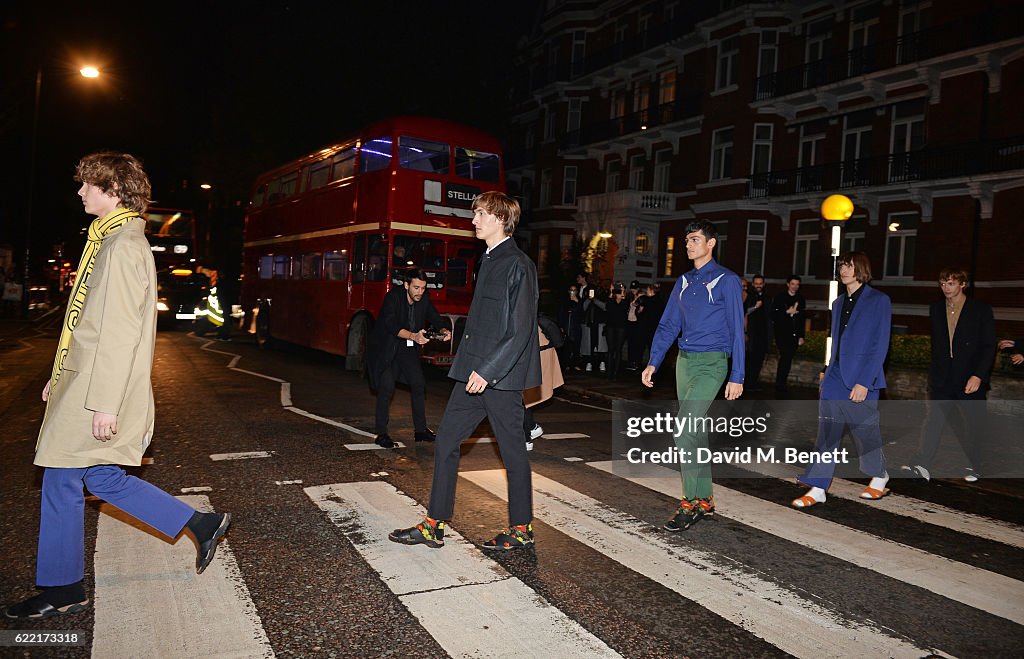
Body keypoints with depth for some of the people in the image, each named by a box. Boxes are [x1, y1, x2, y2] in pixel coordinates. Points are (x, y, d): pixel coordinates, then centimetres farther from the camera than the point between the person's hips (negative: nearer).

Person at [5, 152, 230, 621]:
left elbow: (119, 331, -22)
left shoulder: (123, 247, -16)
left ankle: (62, 591, 19)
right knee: (102, 478, 14)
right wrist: (61, 376, 23)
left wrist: (105, 403, -23)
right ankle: (200, 525, 17)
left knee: (61, 482, 3)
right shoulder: (113, 241, 16)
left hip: (96, 391, -10)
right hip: (83, 382, 10)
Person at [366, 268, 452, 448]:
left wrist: (443, 330, -23)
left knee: (419, 385, 1)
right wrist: (413, 336, -50)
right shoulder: (393, 297, -23)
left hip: (408, 348, 6)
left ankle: (420, 430, 11)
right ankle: (381, 434, -7)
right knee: (387, 387, -14)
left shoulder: (424, 299, -5)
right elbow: (391, 325, -35)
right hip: (385, 347, -6)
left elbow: (435, 317, 0)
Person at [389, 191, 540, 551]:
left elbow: (521, 330, -18)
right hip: (474, 372, 9)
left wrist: (488, 371, -20)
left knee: (513, 450, 4)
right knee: (446, 440, 8)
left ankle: (521, 529, 20)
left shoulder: (517, 265, -12)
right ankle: (434, 525, 18)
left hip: (500, 376, -9)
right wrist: (472, 368, 16)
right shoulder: (488, 261, 16)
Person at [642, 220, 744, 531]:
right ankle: (705, 498, 21)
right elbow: (668, 325, 14)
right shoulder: (684, 282, 14)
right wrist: (653, 362, 5)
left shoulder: (727, 281, -5)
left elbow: (736, 330, -7)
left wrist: (737, 376, -10)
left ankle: (692, 503, -7)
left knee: (684, 430, -16)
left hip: (711, 363, -7)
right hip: (684, 362, 7)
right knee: (695, 431, 11)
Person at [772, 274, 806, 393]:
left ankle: (782, 383, 10)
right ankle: (780, 384, -8)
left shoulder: (801, 299, 13)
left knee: (788, 359, 3)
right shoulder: (780, 298, 1)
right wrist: (787, 312, -17)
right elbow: (774, 316, -5)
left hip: (794, 335, 4)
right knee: (785, 357, -14)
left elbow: (802, 319, 16)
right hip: (782, 334, -4)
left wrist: (801, 336, 12)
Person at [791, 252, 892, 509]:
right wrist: (828, 371, 14)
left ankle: (879, 476, 34)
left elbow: (880, 345, -11)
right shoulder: (838, 303, 15)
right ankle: (817, 489, 2)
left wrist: (864, 382, -17)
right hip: (835, 379, 6)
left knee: (865, 432, 8)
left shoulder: (878, 301, -6)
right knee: (827, 434, 1)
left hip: (861, 381, -5)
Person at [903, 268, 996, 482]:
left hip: (971, 379, -2)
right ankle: (921, 465, -14)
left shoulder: (981, 310, -4)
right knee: (934, 420, -7)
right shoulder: (935, 309, 8)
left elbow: (989, 347, -6)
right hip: (942, 379, 2)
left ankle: (972, 467, 25)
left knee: (974, 424, 9)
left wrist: (978, 376, -15)